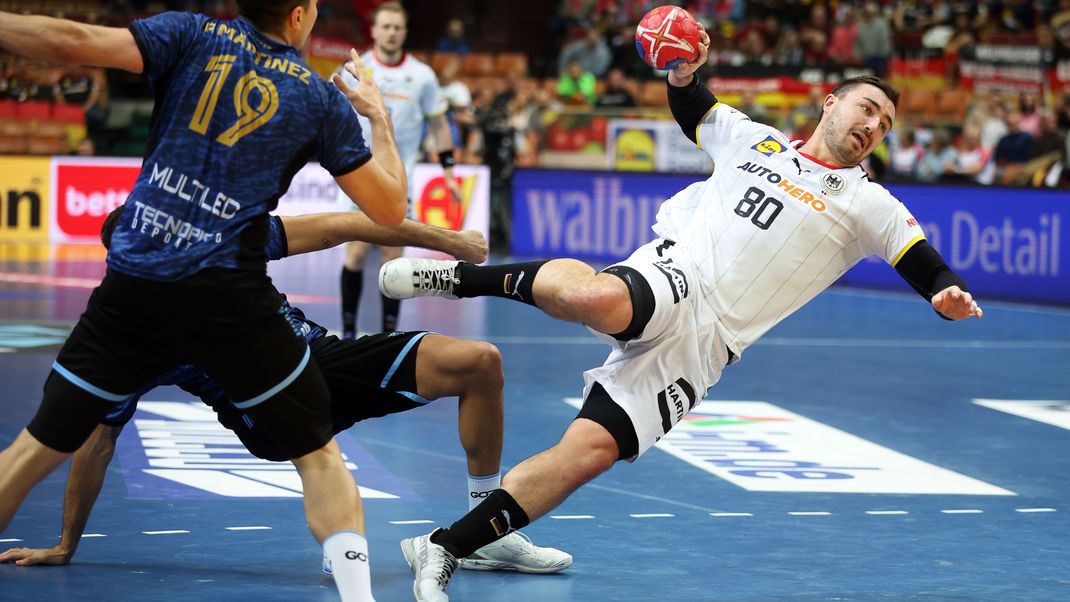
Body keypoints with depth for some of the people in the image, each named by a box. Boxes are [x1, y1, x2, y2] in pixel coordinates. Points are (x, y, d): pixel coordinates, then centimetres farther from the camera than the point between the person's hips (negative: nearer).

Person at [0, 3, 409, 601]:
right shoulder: (323, 99, 7)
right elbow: (390, 208, 12)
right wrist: (380, 117, 26)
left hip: (131, 287, 1)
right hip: (228, 296, -1)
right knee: (319, 455, 12)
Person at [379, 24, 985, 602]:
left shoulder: (867, 204, 14)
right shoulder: (752, 139, 18)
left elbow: (928, 268, 5)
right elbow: (695, 111, 35)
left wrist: (951, 294, -19)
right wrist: (684, 74, 13)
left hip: (702, 343, 1)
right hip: (672, 277, -1)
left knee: (591, 452, -13)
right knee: (597, 299, -40)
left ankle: (444, 549, -5)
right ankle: (460, 276, -15)